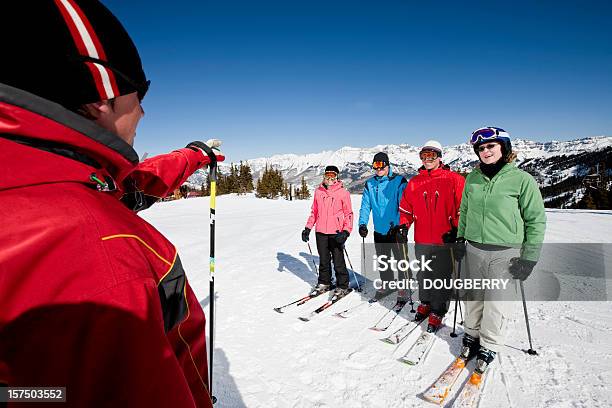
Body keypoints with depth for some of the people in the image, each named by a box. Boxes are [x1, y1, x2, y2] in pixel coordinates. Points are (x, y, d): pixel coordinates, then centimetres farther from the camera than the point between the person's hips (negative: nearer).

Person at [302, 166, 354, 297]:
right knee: (323, 260, 15)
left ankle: (343, 286, 18)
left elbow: (348, 213, -3)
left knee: (338, 261, 2)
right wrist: (308, 228, 10)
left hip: (336, 233, -4)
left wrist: (346, 231, -14)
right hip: (321, 232, 4)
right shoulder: (318, 191, 8)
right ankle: (324, 283, 31)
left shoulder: (343, 192, -3)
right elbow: (314, 211, 16)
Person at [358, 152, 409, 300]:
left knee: (401, 259, 6)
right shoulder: (370, 183, 5)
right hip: (379, 230, 5)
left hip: (396, 230, -4)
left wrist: (400, 224, -25)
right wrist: (362, 223, -8)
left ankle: (404, 287, 24)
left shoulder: (399, 181, -8)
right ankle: (387, 284, 35)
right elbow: (365, 205, 4)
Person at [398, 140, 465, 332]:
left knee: (441, 277, 5)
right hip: (421, 240, 4)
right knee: (423, 275, 16)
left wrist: (457, 230, -10)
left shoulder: (454, 180, -3)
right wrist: (404, 224, 3)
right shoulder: (414, 183, 9)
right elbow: (406, 207, 16)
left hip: (445, 240, -4)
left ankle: (437, 311, 21)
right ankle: (425, 303, 36)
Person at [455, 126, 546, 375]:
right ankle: (472, 335, 33)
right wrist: (460, 238, 9)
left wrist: (529, 257, -7)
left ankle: (489, 346, 23)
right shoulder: (472, 179, 5)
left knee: (497, 303, 3)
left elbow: (537, 221, -4)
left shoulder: (522, 179, -7)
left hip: (506, 253, -3)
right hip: (474, 250, 4)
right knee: (474, 297, 13)